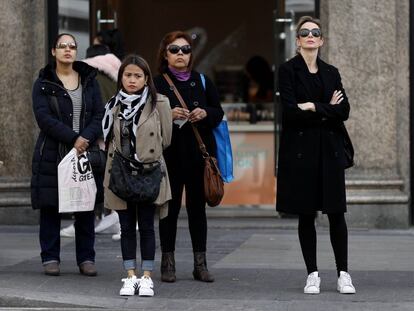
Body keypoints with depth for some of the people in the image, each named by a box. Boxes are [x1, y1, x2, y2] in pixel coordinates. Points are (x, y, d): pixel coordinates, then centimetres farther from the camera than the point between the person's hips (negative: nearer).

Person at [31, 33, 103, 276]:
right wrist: (73, 138, -17)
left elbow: (100, 115, 4)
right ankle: (51, 258, 6)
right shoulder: (43, 84, 3)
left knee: (86, 206, 2)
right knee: (50, 207, -1)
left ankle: (86, 258, 8)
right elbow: (44, 117, -9)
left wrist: (86, 138, -14)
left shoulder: (89, 81, 12)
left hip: (86, 152, 2)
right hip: (52, 153, -2)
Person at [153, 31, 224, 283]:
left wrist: (205, 113, -8)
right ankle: (168, 263, 7)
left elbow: (219, 112, 12)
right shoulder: (158, 83, 2)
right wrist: (168, 114, -19)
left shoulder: (202, 82, 11)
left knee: (198, 208, 5)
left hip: (199, 152, 2)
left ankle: (200, 264, 9)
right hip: (170, 154, -2)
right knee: (170, 208, 1)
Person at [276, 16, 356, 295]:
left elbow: (344, 111, 0)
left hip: (329, 150, 3)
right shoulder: (288, 70, 1)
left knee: (336, 212, -1)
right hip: (301, 150, -3)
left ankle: (343, 274, 6)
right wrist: (328, 109, -7)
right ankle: (312, 274, 9)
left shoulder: (331, 73, 12)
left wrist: (314, 108, -11)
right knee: (306, 214, 1)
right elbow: (290, 110, -12)